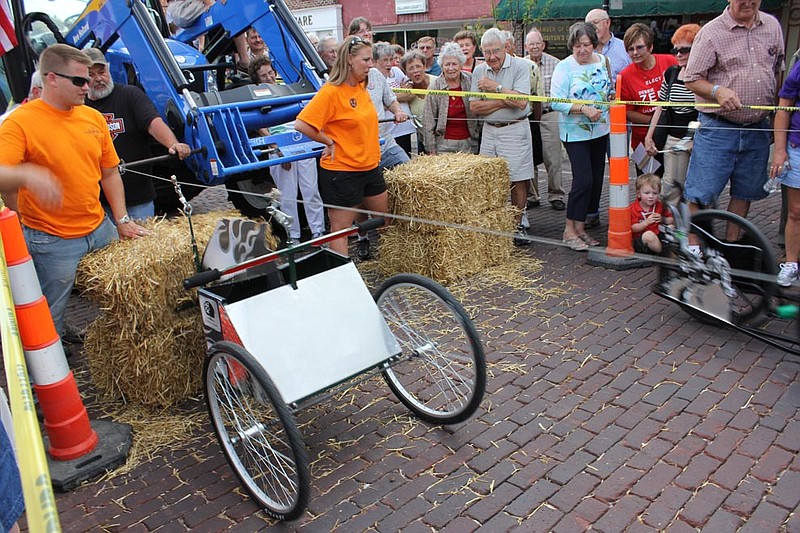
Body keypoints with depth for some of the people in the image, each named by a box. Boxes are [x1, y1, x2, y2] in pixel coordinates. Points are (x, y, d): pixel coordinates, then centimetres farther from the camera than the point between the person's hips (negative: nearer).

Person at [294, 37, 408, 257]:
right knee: (341, 229, 1)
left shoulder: (362, 87, 8)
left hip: (370, 166, 9)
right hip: (341, 170, -9)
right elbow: (301, 125, -23)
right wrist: (329, 142, -14)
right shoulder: (331, 91, -17)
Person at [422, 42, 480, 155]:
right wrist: (431, 149, -5)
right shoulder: (435, 87, -5)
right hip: (444, 143, -1)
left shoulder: (470, 81, -1)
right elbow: (428, 121, -3)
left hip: (469, 142, 2)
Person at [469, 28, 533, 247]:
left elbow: (521, 102, -19)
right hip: (489, 131, 4)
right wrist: (503, 102, -13)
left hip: (515, 130, -4)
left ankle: (517, 226, 10)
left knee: (518, 180, -1)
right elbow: (474, 107, -2)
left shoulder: (520, 66, -7)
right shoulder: (479, 71, 6)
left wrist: (496, 87, -13)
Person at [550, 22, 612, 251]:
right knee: (583, 180, -14)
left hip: (601, 130, 6)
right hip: (575, 132, -6)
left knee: (596, 180, 8)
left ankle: (581, 226, 19)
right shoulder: (564, 67, -8)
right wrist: (584, 109, -23)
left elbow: (613, 91, 20)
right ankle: (569, 230, -3)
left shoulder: (604, 62, 8)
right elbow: (556, 102, -15)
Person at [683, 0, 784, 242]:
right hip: (718, 129, -5)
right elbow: (691, 79, -8)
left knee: (744, 192, 12)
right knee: (700, 192, -6)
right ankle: (692, 247, 5)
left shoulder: (772, 26, 11)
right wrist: (717, 91, -27)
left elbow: (778, 72, 20)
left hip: (758, 129, 6)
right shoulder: (711, 32, -6)